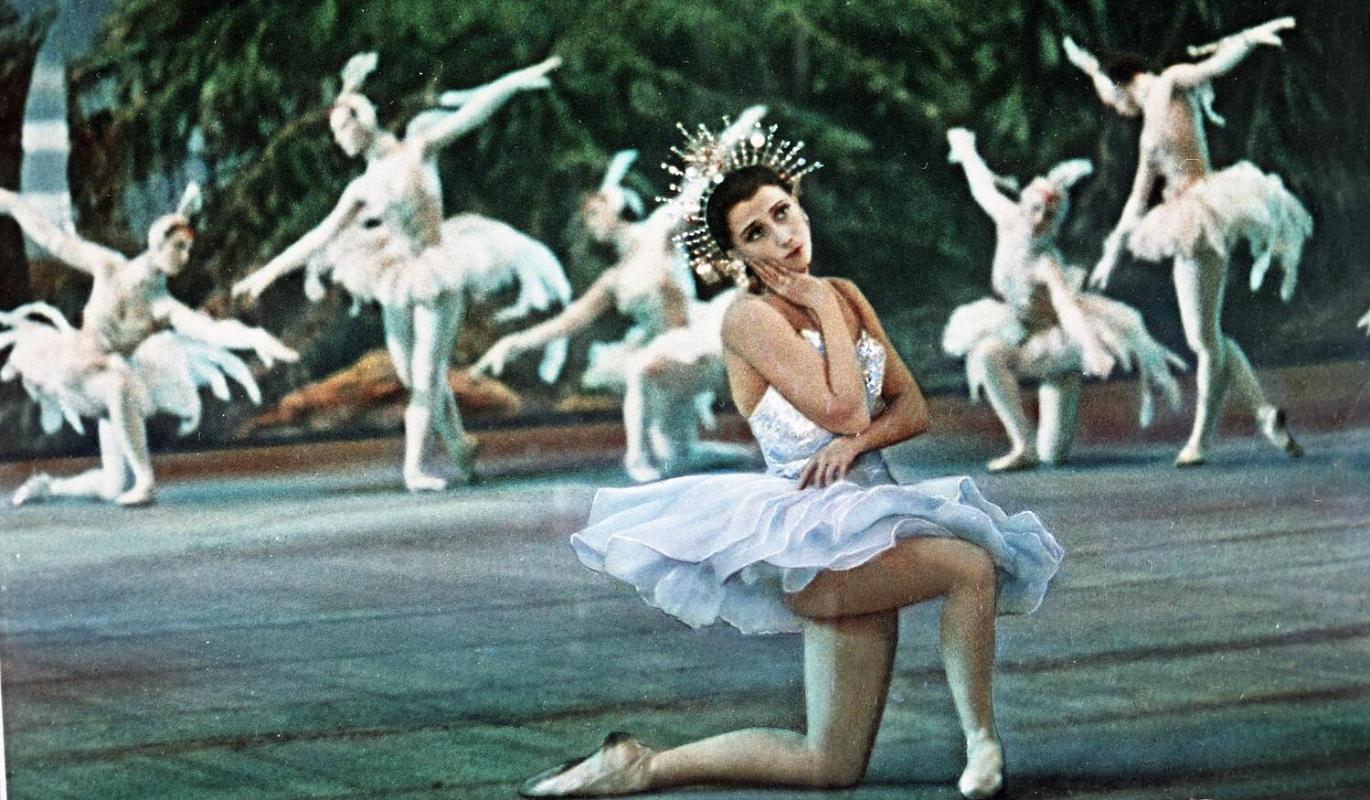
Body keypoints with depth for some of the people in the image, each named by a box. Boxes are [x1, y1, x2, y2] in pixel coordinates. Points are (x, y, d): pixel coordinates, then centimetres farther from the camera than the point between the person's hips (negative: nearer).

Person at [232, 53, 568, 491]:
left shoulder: (416, 151, -3)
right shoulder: (362, 189, 8)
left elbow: (468, 115, -11)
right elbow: (322, 236, 11)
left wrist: (516, 80, -20)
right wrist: (268, 271, 10)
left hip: (439, 277, -5)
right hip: (398, 280, 5)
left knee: (426, 375, -8)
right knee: (412, 375, 4)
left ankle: (415, 464, -6)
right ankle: (458, 444, 21)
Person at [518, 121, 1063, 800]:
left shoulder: (844, 296, 14)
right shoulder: (751, 316, -8)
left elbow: (913, 408, 11)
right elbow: (842, 409, -16)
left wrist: (856, 440, -9)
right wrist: (825, 313, -6)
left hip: (862, 524, 7)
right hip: (809, 532, -7)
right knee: (970, 564, -29)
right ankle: (982, 741, -13)